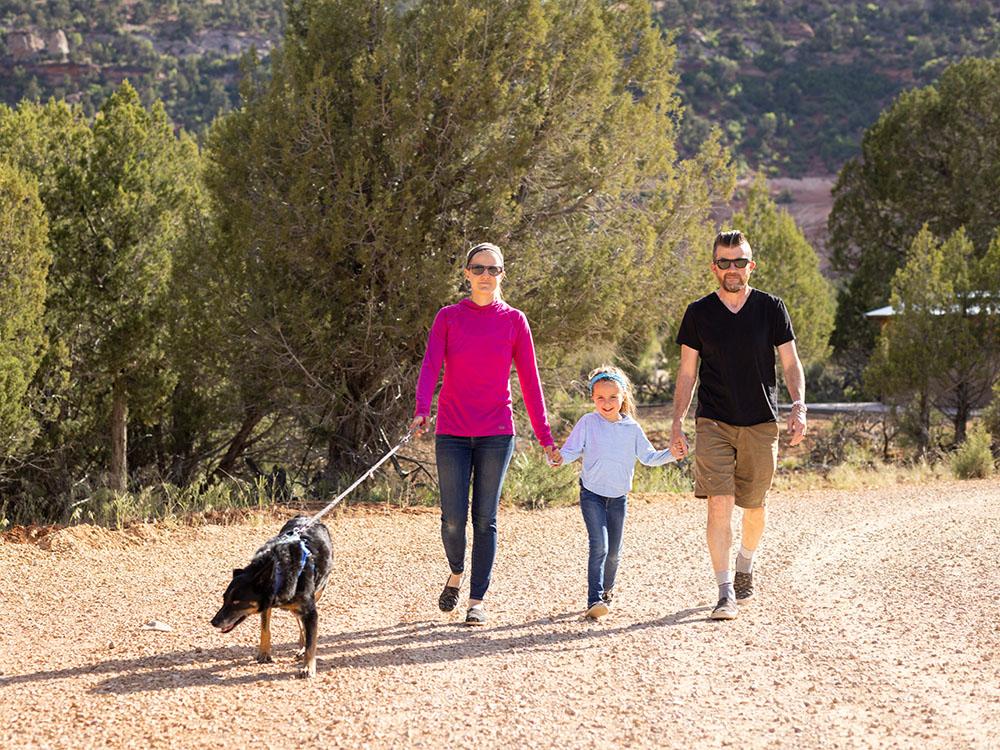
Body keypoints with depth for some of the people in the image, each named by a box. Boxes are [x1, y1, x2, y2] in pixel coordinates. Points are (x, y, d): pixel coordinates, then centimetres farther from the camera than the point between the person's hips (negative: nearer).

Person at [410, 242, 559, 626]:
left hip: (496, 434, 0)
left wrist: (544, 435, 4)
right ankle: (456, 573, 26)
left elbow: (529, 380, 6)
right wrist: (421, 410, -25)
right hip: (452, 432, 0)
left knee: (485, 519, 0)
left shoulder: (514, 320, 4)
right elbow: (430, 367, -7)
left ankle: (478, 600, 7)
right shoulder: (448, 318, 4)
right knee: (453, 518, -3)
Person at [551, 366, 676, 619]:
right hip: (592, 494, -3)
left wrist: (671, 454, -6)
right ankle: (594, 599, -20)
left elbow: (649, 457, 9)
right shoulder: (588, 423, -6)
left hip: (618, 496, 3)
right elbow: (572, 449, -8)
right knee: (599, 546, -17)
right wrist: (559, 458, -29)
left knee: (614, 551, 10)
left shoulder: (631, 428, 2)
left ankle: (607, 590, 36)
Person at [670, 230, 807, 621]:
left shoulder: (771, 308, 2)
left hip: (761, 424, 1)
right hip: (713, 423, -1)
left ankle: (745, 566, 39)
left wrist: (798, 405, -13)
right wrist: (677, 425, 0)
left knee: (755, 507, 10)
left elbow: (791, 363, 3)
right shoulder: (699, 313, 3)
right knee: (719, 504, -12)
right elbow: (687, 372, 6)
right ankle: (725, 592, -11)